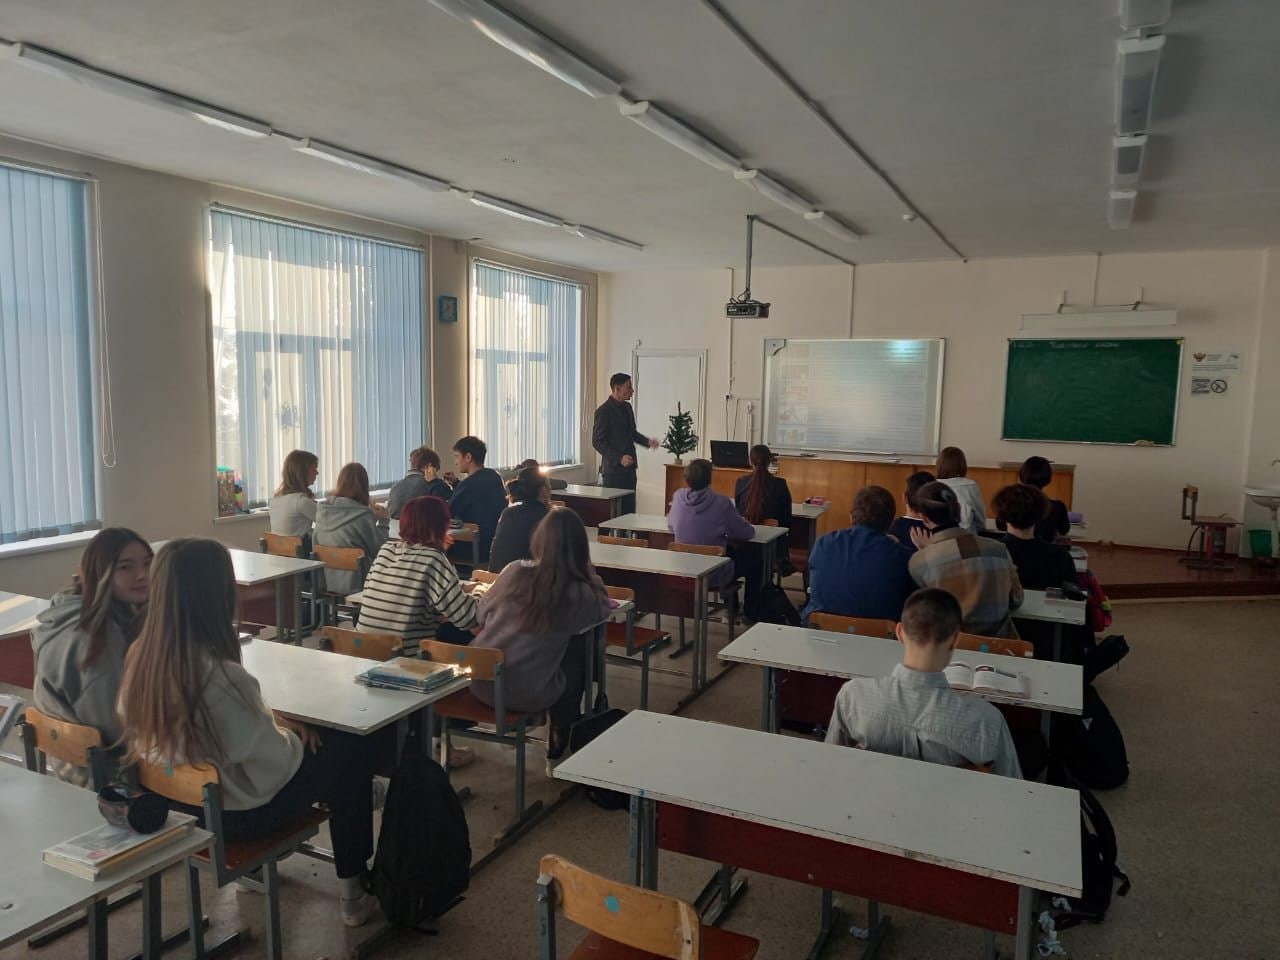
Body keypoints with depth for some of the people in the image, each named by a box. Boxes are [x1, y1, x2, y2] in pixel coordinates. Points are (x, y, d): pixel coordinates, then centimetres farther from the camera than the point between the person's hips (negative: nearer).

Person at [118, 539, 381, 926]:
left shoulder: (140, 656, -11)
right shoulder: (223, 676, -36)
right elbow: (272, 764, -23)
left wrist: (273, 720, 1)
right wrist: (289, 735, -3)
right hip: (234, 812, -8)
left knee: (310, 736, 25)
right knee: (352, 752, 11)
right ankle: (353, 893, 22)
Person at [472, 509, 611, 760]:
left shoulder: (514, 571, -6)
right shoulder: (578, 593, -13)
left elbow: (482, 614, 8)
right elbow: (603, 607, 9)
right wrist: (588, 572, 9)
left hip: (480, 682, 4)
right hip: (526, 696, -4)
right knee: (579, 652, 22)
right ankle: (561, 746, 35)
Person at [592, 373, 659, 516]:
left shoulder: (627, 407, 12)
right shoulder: (604, 411, -12)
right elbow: (597, 442, -14)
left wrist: (647, 441, 6)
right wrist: (619, 458, -22)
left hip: (629, 468, 8)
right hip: (613, 469, -8)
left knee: (629, 509, 9)